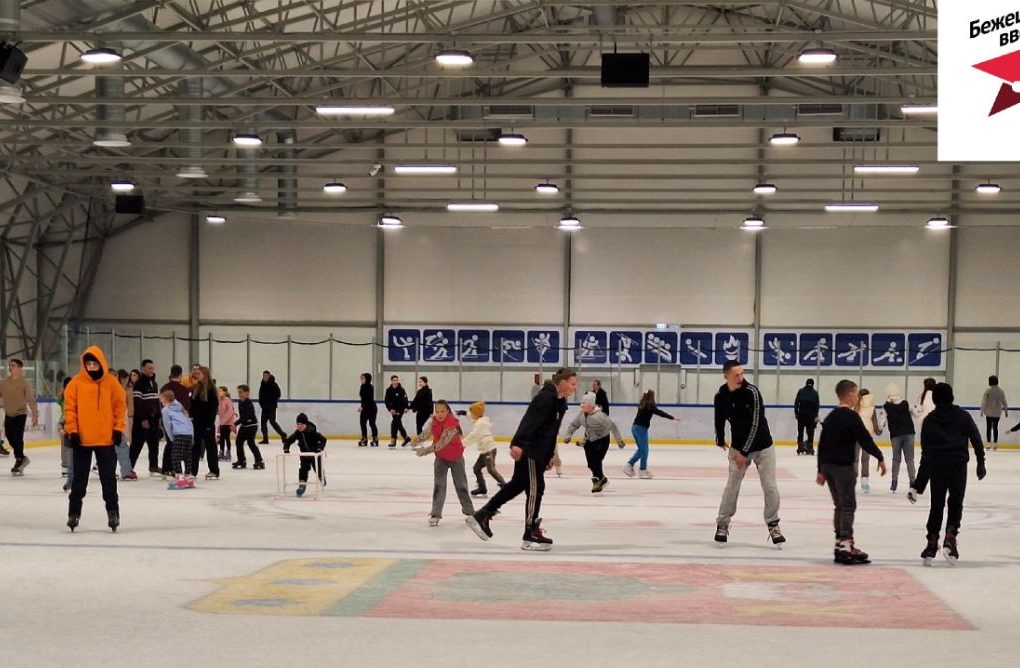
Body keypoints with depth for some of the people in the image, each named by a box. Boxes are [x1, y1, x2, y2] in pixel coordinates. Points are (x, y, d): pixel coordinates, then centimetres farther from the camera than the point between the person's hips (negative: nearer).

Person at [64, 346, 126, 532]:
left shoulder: (111, 382, -1)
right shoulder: (76, 382, -3)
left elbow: (120, 406, 3)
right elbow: (69, 407, -3)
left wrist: (118, 428, -3)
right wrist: (72, 430, -8)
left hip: (106, 439, 0)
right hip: (82, 439, 0)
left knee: (108, 478, 7)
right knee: (79, 478, 8)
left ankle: (113, 511, 14)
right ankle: (74, 512, 16)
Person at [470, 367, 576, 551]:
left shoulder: (559, 402, 14)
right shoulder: (545, 398, -17)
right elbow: (530, 422, -28)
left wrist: (550, 455, 24)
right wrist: (519, 444, -37)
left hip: (538, 451, 10)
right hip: (528, 449, -10)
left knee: (517, 484, 17)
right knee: (535, 487, -5)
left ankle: (482, 516, 24)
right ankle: (530, 535, 2)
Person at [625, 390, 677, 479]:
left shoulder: (642, 405, 14)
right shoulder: (650, 406, -10)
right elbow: (660, 413, -17)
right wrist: (672, 418, -17)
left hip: (634, 427, 8)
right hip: (641, 428, -8)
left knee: (641, 449, 17)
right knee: (644, 449, 2)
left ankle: (629, 464, 9)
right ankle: (642, 470, 4)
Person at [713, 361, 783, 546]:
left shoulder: (751, 392, -22)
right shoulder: (721, 396, -9)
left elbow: (755, 424, -23)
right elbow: (720, 419, 12)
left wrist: (744, 452, -22)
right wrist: (720, 440, 22)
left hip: (762, 446, -2)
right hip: (738, 447, 2)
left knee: (770, 487, -4)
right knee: (732, 486, 0)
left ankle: (773, 525, 11)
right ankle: (722, 524, 15)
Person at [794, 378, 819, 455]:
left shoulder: (801, 391, 3)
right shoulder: (815, 393, 4)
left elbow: (796, 402, 0)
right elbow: (817, 405, 0)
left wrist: (796, 413, 7)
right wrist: (816, 416, 2)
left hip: (801, 414, 0)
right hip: (811, 415, 0)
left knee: (800, 431, 9)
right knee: (810, 432, 5)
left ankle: (800, 448, 7)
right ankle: (810, 448, 1)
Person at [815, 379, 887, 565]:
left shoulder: (830, 417, 14)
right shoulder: (851, 416, -10)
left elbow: (821, 444, 16)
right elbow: (865, 439, -13)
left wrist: (821, 470, 20)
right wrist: (880, 457, -3)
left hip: (828, 464, 8)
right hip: (843, 466, -8)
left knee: (839, 505, 14)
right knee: (848, 505, -7)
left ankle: (840, 543, 16)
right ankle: (846, 544, -13)